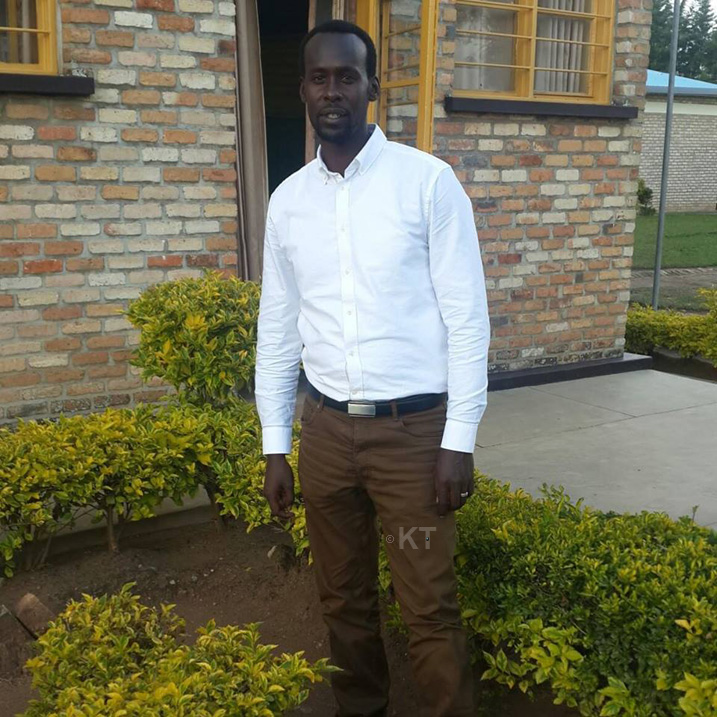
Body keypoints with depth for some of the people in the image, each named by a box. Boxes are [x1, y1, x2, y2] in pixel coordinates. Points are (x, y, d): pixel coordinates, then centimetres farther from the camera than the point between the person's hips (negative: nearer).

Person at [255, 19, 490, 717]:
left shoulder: (428, 182, -8)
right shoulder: (286, 201, 5)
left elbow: (466, 318, -8)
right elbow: (277, 330, 9)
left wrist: (459, 442, -11)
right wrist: (274, 448, 8)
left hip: (414, 426, -4)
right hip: (326, 428, 4)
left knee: (429, 608, 2)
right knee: (342, 598, 17)